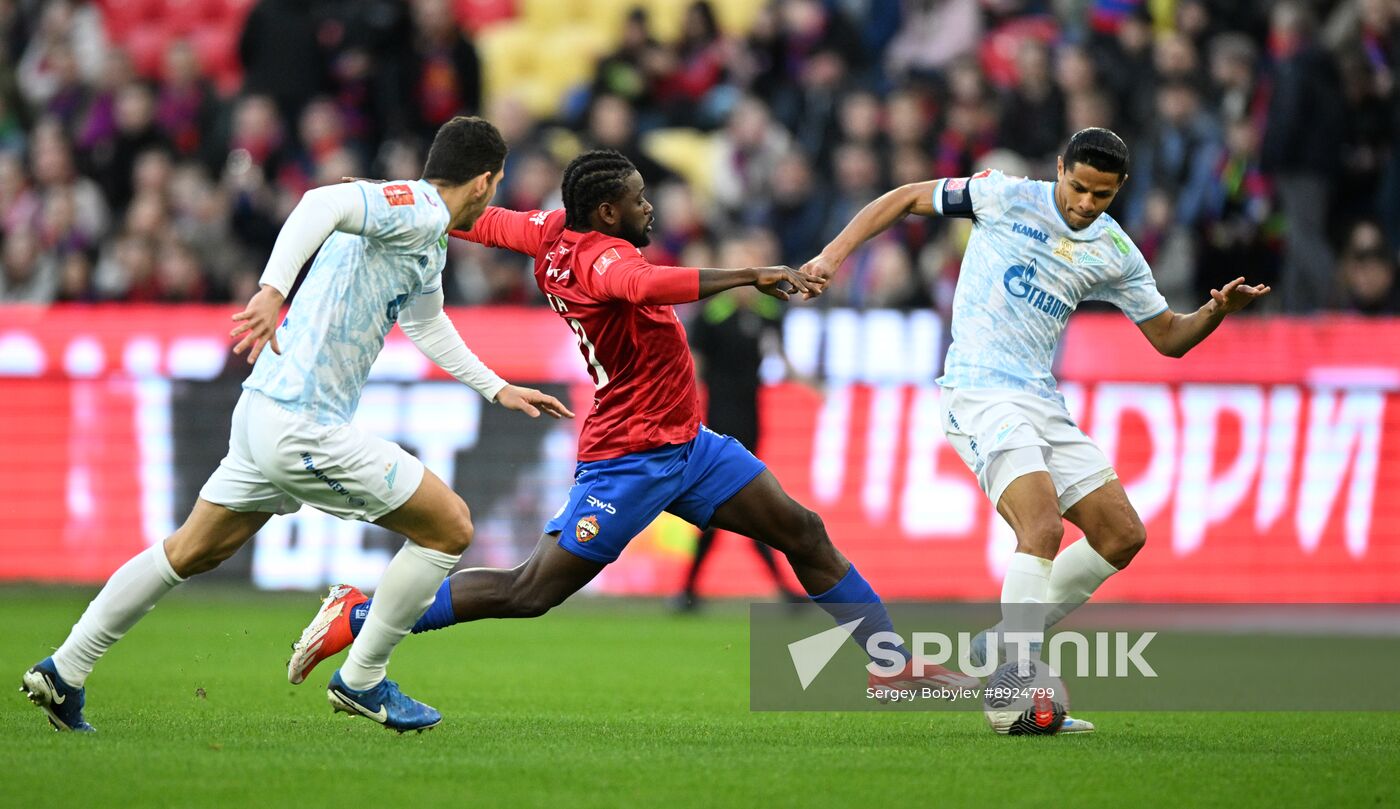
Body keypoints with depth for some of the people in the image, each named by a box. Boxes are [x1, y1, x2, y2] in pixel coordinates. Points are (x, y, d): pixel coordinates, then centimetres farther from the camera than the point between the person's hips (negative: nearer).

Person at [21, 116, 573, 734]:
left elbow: (426, 324, 35)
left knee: (192, 552, 21)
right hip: (302, 427, -10)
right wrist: (274, 289, -41)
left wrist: (498, 389, 41)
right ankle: (362, 681, 10)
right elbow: (323, 202, -29)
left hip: (263, 410, 10)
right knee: (450, 527, -1)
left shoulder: (428, 241, 19)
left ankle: (63, 672, 25)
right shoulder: (416, 210, -12)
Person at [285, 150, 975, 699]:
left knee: (804, 534, 8)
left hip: (686, 443, 10)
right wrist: (751, 276, -48)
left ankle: (893, 665, 13)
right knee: (530, 593, -7)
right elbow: (646, 285, -46)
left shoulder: (552, 234, 3)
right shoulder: (603, 258, -23)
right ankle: (357, 619, 2)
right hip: (630, 458, -10)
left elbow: (482, 221, 16)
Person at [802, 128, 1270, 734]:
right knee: (1043, 529, -25)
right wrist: (834, 254, -6)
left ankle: (1004, 646, 13)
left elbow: (1169, 337, 16)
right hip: (981, 393, -7)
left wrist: (1216, 311, -5)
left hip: (1043, 405, 7)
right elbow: (905, 199, 4)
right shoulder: (1005, 196, -4)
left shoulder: (1114, 252, 9)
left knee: (1123, 535, 3)